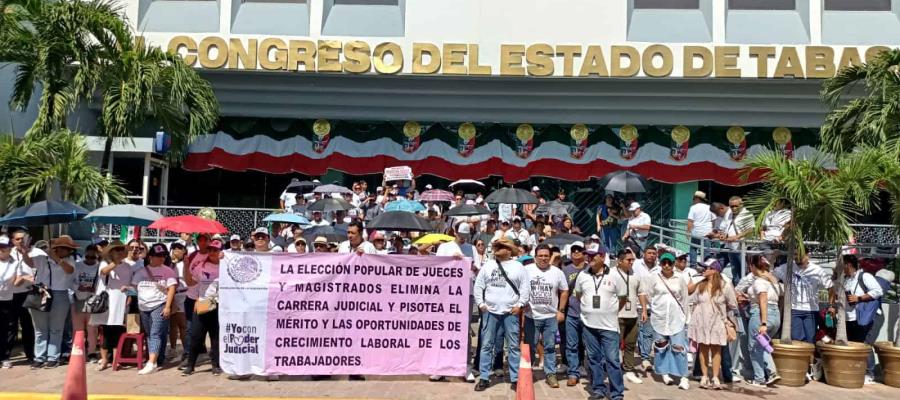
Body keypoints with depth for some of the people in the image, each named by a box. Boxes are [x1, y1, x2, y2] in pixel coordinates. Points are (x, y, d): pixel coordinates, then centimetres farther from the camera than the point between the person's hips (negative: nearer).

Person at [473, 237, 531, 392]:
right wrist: (480, 304, 0)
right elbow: (478, 285, 8)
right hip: (490, 311, 2)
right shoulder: (487, 266, 7)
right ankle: (484, 378, 12)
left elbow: (525, 288, 0)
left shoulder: (518, 267, 1)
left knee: (513, 346, 4)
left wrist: (520, 305, -8)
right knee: (487, 345, 5)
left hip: (511, 312, -1)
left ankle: (515, 379, 12)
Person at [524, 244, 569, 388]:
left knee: (550, 347, 8)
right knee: (530, 347, 8)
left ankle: (551, 374, 16)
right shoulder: (527, 270, -4)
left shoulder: (557, 272, 2)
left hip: (551, 316, 1)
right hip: (531, 316, -1)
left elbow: (564, 291, 8)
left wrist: (561, 311, 3)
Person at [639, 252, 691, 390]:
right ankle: (665, 373, 21)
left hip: (677, 318, 0)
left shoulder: (680, 280, 4)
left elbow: (684, 300, 9)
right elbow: (644, 293, 4)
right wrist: (644, 310, -2)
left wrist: (686, 318, 9)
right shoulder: (653, 278, 0)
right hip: (659, 317, 0)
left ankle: (683, 377, 0)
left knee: (679, 347, -5)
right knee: (661, 347, 8)